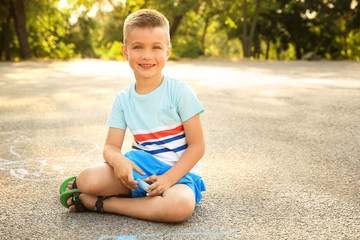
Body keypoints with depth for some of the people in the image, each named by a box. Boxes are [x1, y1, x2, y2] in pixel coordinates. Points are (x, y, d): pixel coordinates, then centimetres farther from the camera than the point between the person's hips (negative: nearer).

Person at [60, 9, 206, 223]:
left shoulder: (180, 91, -7)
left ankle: (102, 203, -20)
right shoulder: (123, 99, 5)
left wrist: (168, 178, -21)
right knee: (88, 179, -29)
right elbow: (111, 146, 2)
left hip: (178, 171, -1)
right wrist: (118, 160, -23)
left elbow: (197, 145, -8)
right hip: (140, 164, 1)